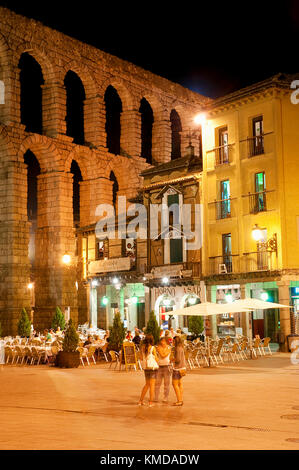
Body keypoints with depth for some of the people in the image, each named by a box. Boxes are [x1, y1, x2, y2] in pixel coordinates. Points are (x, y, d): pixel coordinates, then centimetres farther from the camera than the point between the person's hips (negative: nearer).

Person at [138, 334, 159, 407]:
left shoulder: (142, 348, 2)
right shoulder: (152, 348, -13)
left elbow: (142, 358, 10)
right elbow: (156, 359, -6)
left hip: (145, 367, 5)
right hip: (153, 367, -5)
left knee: (147, 384, 19)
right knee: (152, 385, 2)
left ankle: (141, 400, 21)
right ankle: (151, 402, 2)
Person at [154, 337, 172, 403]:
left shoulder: (168, 348, -3)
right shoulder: (159, 348, 6)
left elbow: (163, 355, -15)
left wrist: (160, 349, -10)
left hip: (166, 367, -3)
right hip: (159, 367, 3)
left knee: (166, 384, 1)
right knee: (157, 383, 2)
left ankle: (165, 398, 7)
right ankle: (156, 398, 10)